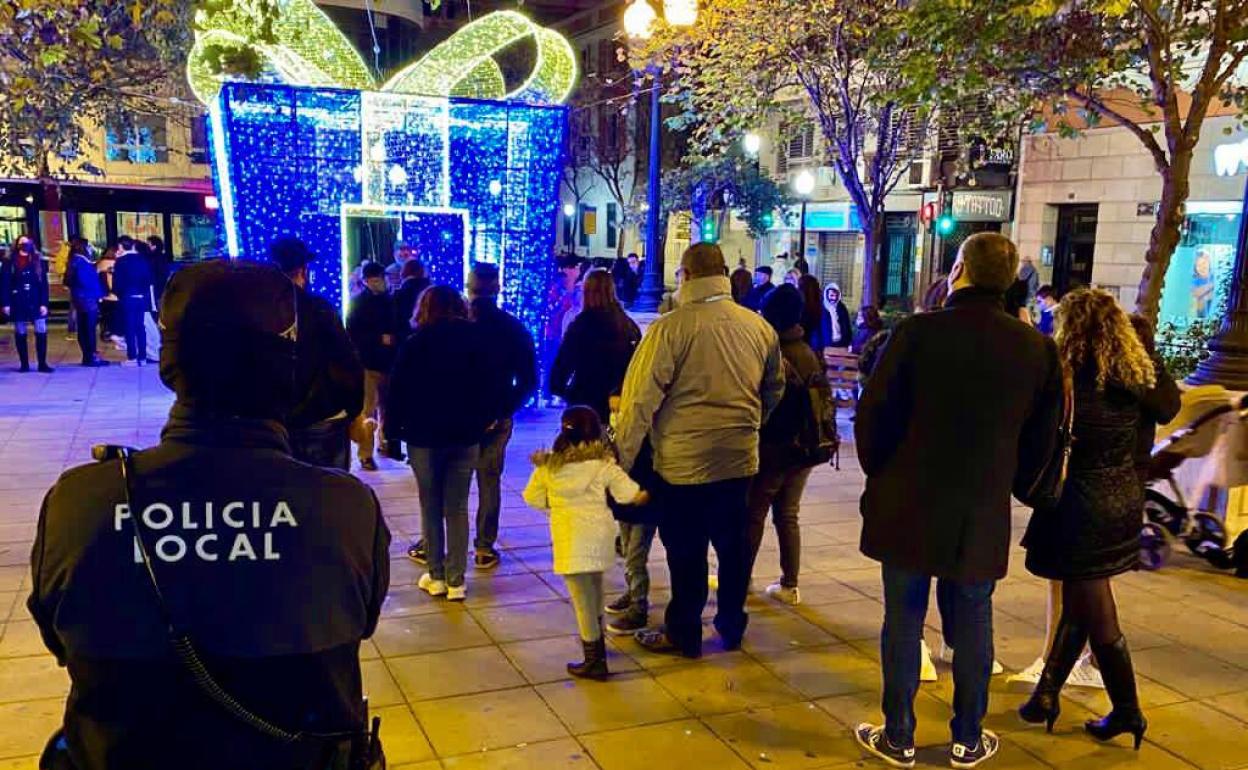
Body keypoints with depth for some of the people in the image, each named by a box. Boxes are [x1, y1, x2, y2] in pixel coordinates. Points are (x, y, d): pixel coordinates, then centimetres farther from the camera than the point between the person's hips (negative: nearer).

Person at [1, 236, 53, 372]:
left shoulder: (38, 262, 4)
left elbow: (44, 284, 1)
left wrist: (44, 303, -6)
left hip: (36, 303, 0)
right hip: (18, 304, 0)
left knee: (41, 333, -5)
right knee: (20, 334, 7)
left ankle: (42, 364, 2)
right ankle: (24, 364, 15)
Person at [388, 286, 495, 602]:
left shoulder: (414, 344, -5)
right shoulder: (477, 340, 0)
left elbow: (397, 393, -6)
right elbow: (489, 386, 0)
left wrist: (393, 429, 2)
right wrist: (486, 420, 10)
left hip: (424, 436, -2)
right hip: (466, 436, 2)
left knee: (430, 507, 11)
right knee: (457, 508, 7)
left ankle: (436, 577, 14)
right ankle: (456, 581, 7)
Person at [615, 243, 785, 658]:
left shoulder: (670, 328, -15)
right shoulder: (760, 327, 2)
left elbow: (641, 399, -15)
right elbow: (775, 390, 16)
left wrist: (622, 457, -7)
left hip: (684, 460, -5)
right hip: (740, 457, 5)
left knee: (686, 550, 7)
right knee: (733, 544, 17)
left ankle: (683, 634, 20)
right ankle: (732, 625, 31)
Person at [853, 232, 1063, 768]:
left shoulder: (918, 332, -12)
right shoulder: (1037, 349, -2)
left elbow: (872, 417, -9)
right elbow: (1042, 440, 6)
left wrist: (882, 477, 8)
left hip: (907, 507, -2)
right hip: (984, 516, 3)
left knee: (903, 623, 8)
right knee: (972, 628, 14)